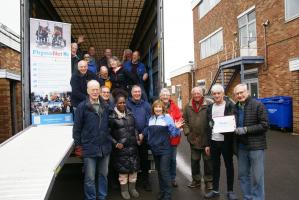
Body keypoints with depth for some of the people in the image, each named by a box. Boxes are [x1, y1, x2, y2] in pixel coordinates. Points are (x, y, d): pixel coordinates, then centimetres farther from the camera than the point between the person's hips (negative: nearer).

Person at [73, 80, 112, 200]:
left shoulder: (105, 106, 8)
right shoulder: (82, 107, -5)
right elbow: (76, 128, -4)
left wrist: (110, 141, 11)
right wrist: (78, 145, -5)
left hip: (105, 148, 4)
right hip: (89, 148, -4)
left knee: (103, 175, 16)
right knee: (90, 178, 5)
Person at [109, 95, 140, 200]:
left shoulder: (130, 114, 7)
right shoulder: (112, 117, -8)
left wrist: (137, 138, 8)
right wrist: (115, 143, -11)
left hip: (132, 146, 4)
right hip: (121, 147, -4)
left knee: (134, 168, 10)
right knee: (123, 169, 5)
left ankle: (132, 188, 30)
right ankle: (124, 190, 25)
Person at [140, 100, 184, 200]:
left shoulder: (167, 117, -9)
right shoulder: (151, 119, 6)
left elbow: (173, 132, -11)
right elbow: (148, 131, 17)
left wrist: (177, 128, -29)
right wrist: (142, 135, 3)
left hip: (165, 149, -5)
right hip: (155, 149, 5)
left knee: (164, 171, -5)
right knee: (159, 171, 16)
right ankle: (162, 191, 31)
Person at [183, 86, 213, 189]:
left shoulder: (209, 104, -8)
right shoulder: (188, 106, 5)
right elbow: (185, 121, 9)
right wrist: (187, 132, -1)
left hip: (207, 138, -3)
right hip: (193, 138, 4)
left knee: (208, 160, 10)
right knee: (194, 160, 15)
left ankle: (208, 180, 26)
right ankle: (196, 179, 31)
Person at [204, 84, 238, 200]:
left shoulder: (230, 106, -7)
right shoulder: (210, 107, 7)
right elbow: (208, 126, 10)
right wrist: (208, 144, 8)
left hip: (226, 141, -4)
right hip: (213, 141, 4)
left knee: (229, 165, 9)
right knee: (215, 166, 13)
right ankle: (215, 190, 26)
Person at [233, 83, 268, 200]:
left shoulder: (258, 105, -9)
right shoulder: (235, 107, 8)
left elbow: (264, 125, -14)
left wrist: (245, 129, -20)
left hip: (256, 146, -5)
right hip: (241, 146, 6)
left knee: (256, 176, 3)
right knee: (243, 175, 14)